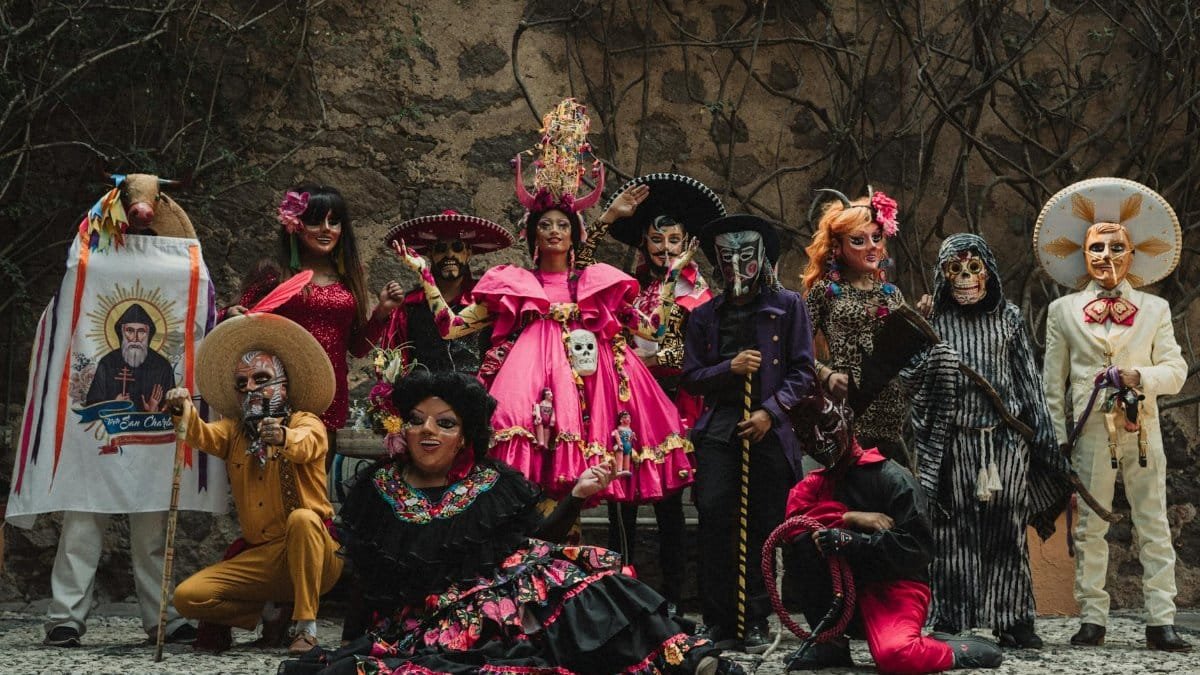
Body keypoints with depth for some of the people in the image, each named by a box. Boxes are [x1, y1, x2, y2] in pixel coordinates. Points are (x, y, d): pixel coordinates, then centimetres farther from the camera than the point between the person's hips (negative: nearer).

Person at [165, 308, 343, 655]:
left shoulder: (306, 422, 0)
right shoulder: (234, 431, 13)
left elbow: (305, 444, -25)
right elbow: (207, 437, -10)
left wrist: (283, 438, -50)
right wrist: (186, 414, -33)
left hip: (312, 556, -4)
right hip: (259, 558, 4)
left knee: (302, 518, -36)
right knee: (188, 596, -12)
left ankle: (306, 626, -26)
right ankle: (269, 612, 9)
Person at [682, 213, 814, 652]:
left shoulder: (788, 306, 8)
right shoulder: (705, 316, 15)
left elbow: (802, 371, 3)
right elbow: (691, 377, 12)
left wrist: (770, 411, -9)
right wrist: (729, 367, -6)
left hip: (769, 430, -1)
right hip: (719, 428, 2)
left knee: (763, 527, 0)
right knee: (714, 520, -10)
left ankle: (755, 622, 9)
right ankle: (718, 622, -3)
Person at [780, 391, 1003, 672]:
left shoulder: (892, 478, -9)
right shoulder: (817, 482, 12)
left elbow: (918, 549, -16)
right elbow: (794, 512, -9)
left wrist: (848, 540, -26)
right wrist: (850, 517, -21)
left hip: (896, 587, -6)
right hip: (848, 590, 6)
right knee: (805, 545, -20)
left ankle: (960, 650, -4)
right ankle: (830, 643, -9)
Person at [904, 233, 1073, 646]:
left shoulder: (1008, 317, 11)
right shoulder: (933, 319, 6)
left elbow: (1028, 379, 11)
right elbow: (911, 377, 1)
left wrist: (1042, 438, 6)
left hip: (1006, 438, 1)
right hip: (953, 439, -1)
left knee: (1006, 530, 1)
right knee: (954, 531, -2)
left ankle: (1012, 621, 8)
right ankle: (951, 621, 4)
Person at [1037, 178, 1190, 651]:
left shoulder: (1155, 310, 9)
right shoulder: (1062, 311, 8)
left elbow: (1176, 371, 5)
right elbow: (1053, 382, 7)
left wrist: (1141, 376, -15)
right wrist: (1058, 436, 1)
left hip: (1142, 431, 1)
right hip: (1090, 432, 0)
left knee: (1154, 527, 1)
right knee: (1089, 528, 3)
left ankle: (1160, 621, 4)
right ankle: (1092, 619, 7)